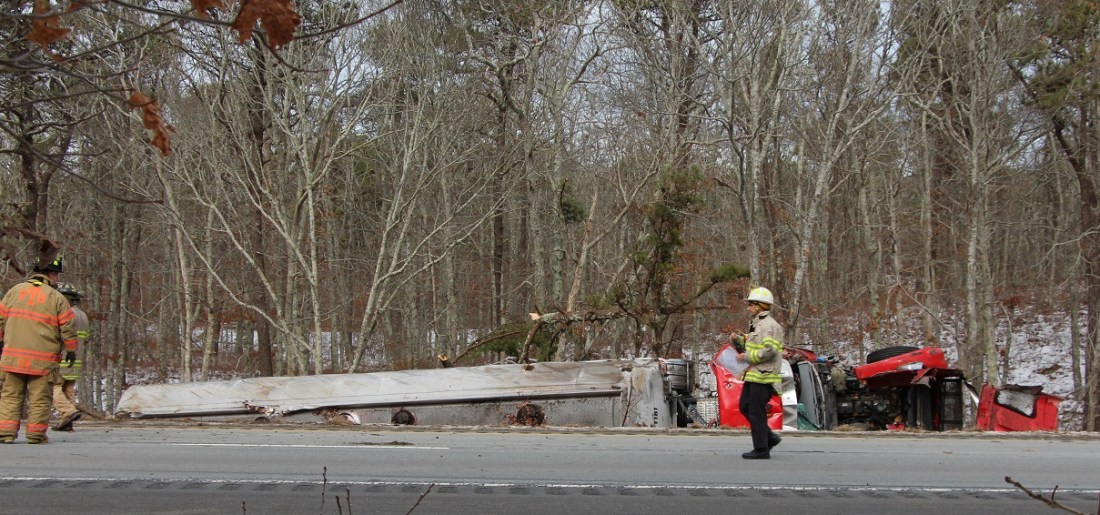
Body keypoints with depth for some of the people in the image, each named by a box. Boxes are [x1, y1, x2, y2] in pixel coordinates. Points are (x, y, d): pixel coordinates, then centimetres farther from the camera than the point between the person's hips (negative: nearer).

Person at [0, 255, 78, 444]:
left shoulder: (15, 290, 7)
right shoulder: (57, 298, -3)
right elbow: (68, 327, -2)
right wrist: (71, 350, 11)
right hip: (43, 360, -3)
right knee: (39, 398, 4)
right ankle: (36, 434, 4)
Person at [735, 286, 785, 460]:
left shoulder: (770, 325, -15)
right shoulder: (756, 324, 18)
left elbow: (769, 350, -25)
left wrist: (747, 357, -17)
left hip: (763, 376, -10)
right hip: (753, 374, 10)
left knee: (756, 412, -6)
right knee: (745, 407, 12)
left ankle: (761, 449, 0)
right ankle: (770, 437, 19)